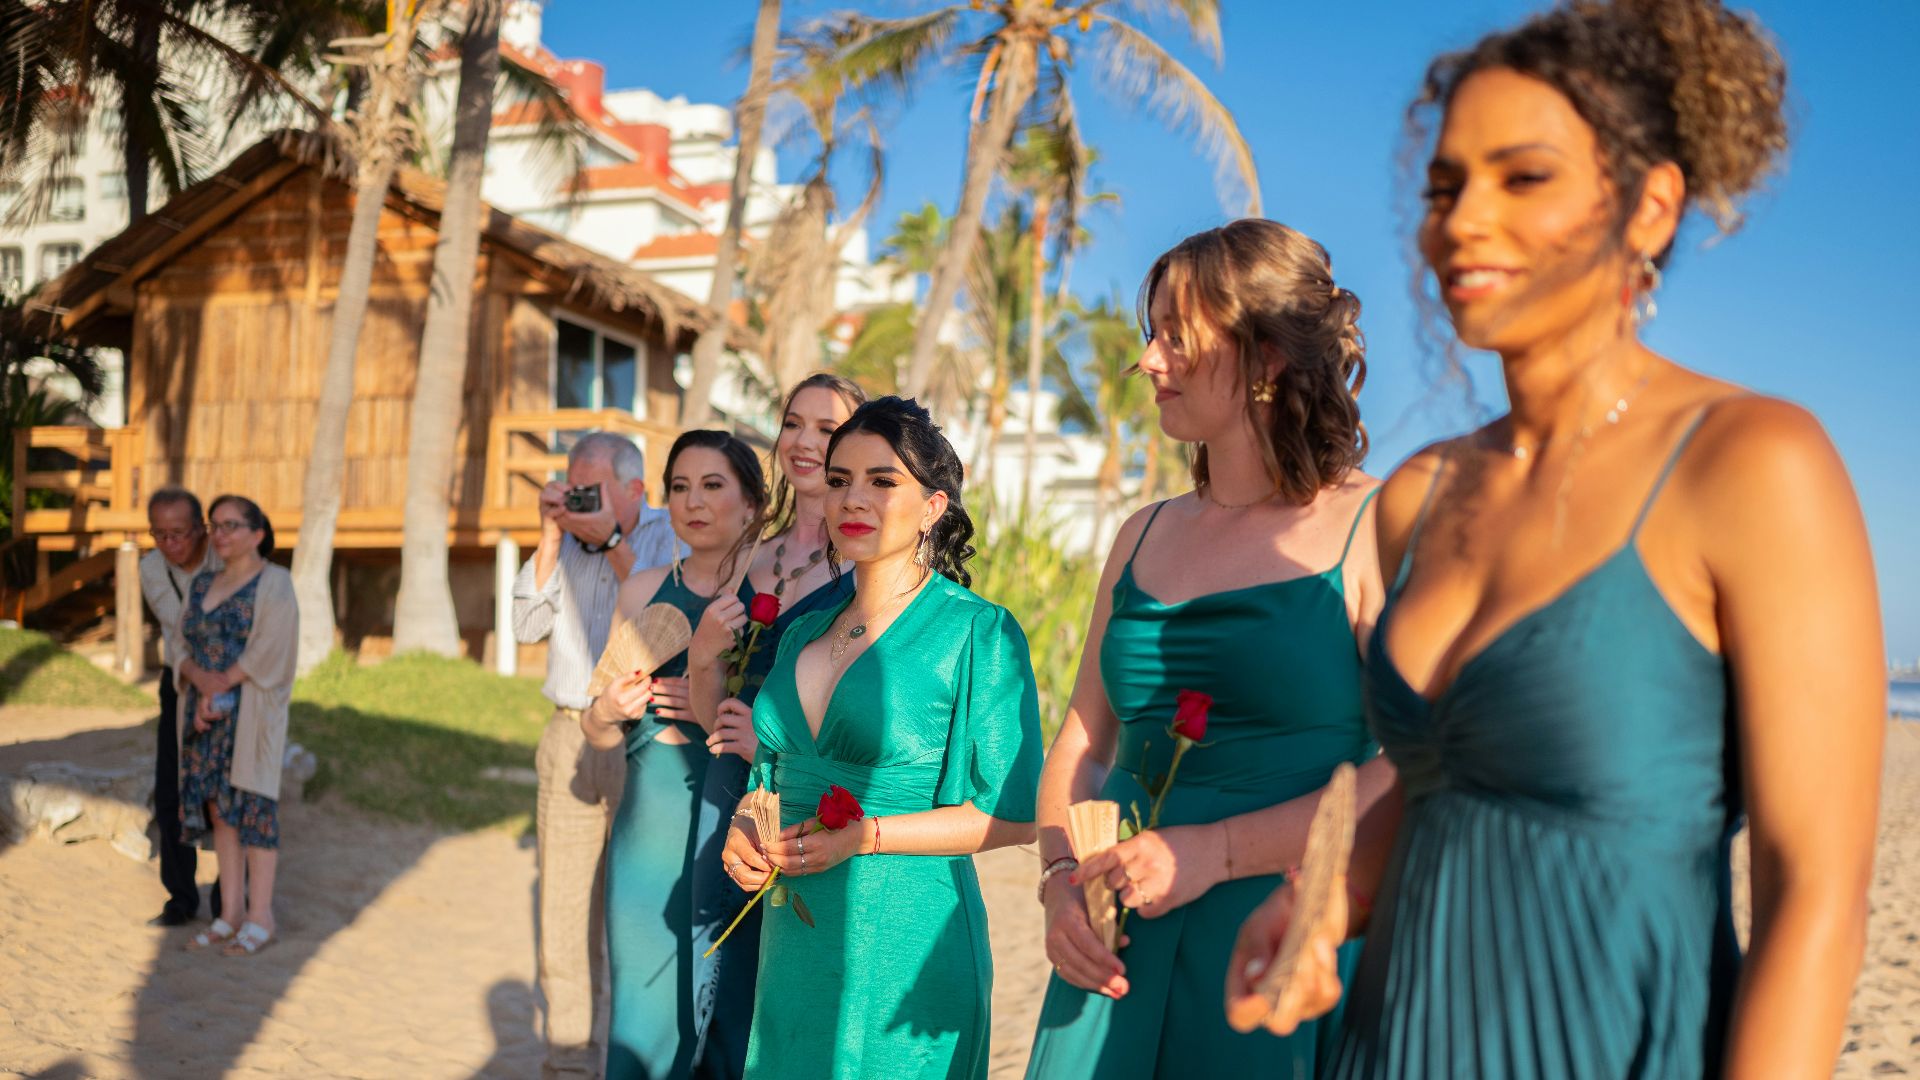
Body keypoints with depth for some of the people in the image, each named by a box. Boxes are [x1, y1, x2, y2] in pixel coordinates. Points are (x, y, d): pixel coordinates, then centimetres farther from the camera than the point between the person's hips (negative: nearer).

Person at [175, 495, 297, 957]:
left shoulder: (274, 582, -6)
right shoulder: (202, 584, 13)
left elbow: (268, 652, -15)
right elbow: (185, 650, 9)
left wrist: (220, 685, -15)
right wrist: (199, 677, -12)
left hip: (252, 710, -6)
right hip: (207, 713, 6)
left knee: (252, 808, -4)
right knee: (219, 807, 7)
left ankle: (260, 918, 3)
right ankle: (231, 912, 14)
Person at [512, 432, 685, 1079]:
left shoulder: (672, 536, -1)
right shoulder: (568, 544, 13)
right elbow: (528, 626, 6)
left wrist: (610, 541, -14)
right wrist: (551, 538, -1)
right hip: (569, 739, 5)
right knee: (563, 902, 8)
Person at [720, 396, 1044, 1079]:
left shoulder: (976, 632, -9)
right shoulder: (803, 633, 10)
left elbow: (1013, 814, -12)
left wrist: (866, 836, -17)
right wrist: (745, 834, 0)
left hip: (903, 940, -6)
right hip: (794, 940, 6)